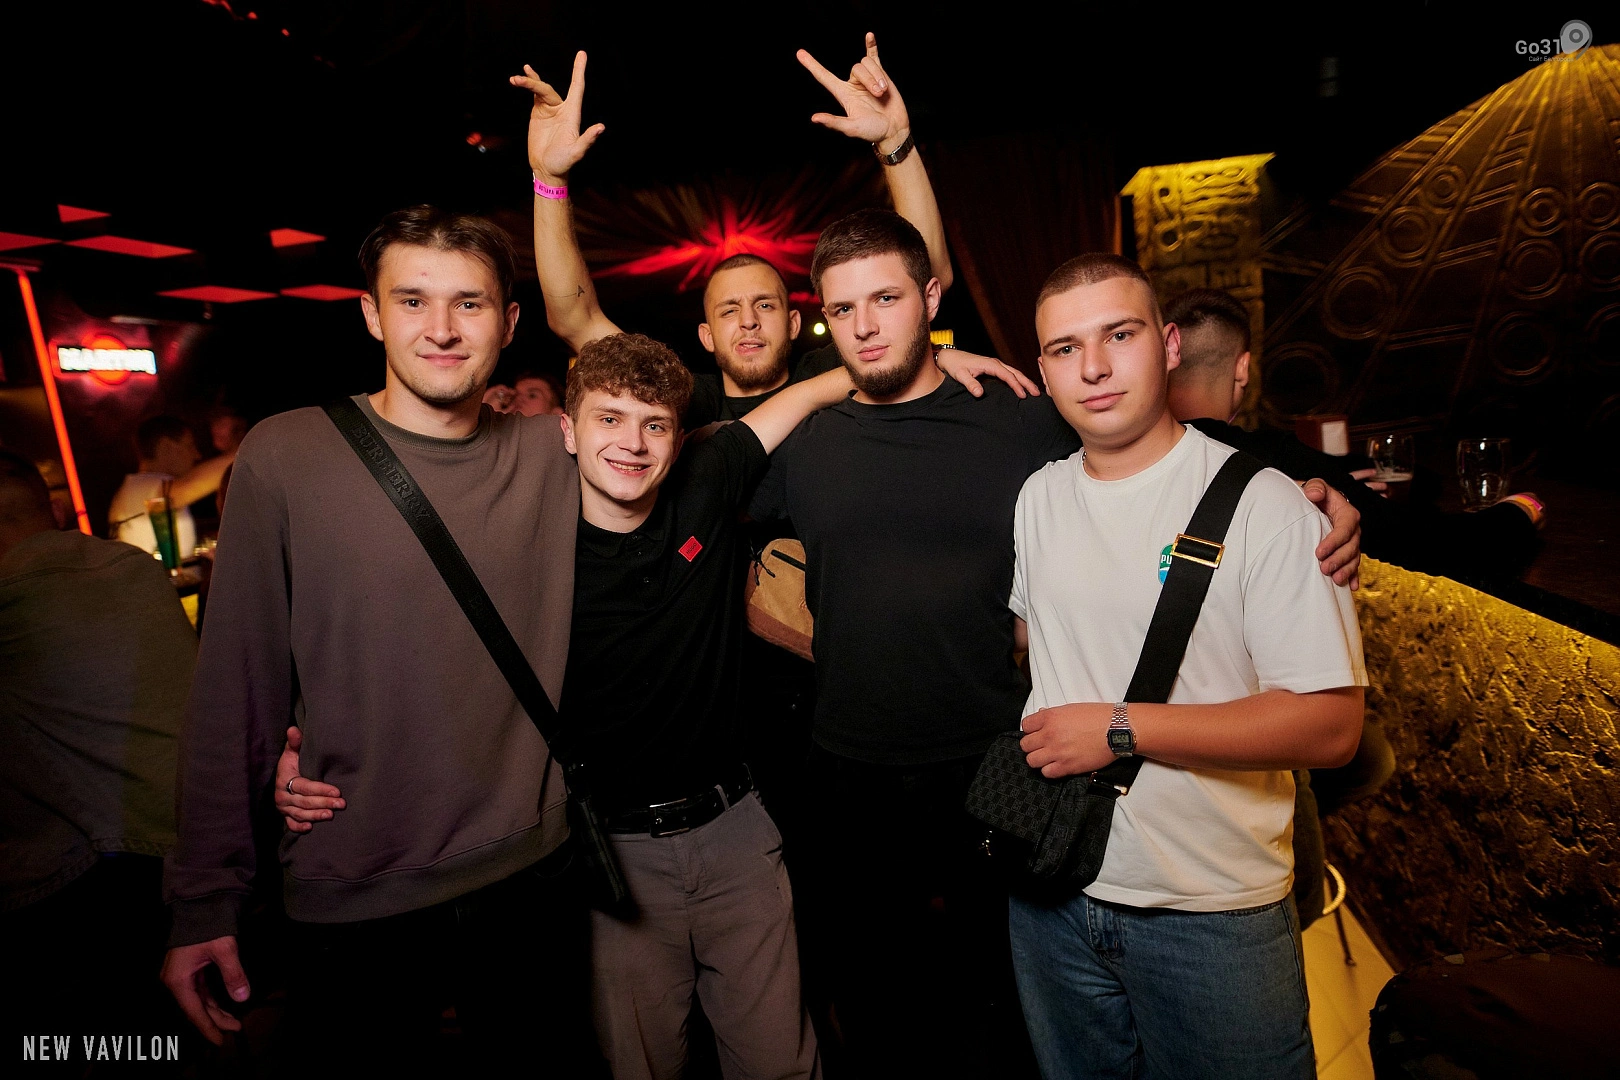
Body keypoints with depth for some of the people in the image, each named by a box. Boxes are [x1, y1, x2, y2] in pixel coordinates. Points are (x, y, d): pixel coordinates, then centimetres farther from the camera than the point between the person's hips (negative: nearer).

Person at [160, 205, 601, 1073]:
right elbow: (236, 688, -6)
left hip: (532, 880, 3)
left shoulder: (554, 456, -2)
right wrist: (204, 898, -3)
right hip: (349, 905, -2)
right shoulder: (286, 456, -9)